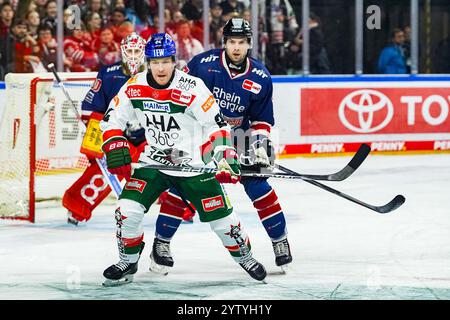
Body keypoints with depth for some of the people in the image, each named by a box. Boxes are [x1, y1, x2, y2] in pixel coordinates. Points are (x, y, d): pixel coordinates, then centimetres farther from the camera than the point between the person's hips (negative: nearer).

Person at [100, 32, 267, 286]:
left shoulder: (192, 88, -19)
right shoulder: (134, 87, -8)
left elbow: (217, 125, -13)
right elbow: (113, 120, 4)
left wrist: (226, 160, -21)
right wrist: (116, 152, -8)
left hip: (193, 163, -3)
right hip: (153, 161, 3)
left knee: (220, 216, 0)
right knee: (128, 210, -12)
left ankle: (244, 256, 26)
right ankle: (128, 263, 10)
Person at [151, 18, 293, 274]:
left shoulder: (260, 78, -9)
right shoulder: (204, 64, -18)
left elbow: (262, 119, 1)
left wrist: (261, 144, -12)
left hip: (237, 137, 1)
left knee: (258, 185, -8)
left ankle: (280, 240, 5)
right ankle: (162, 242, 2)